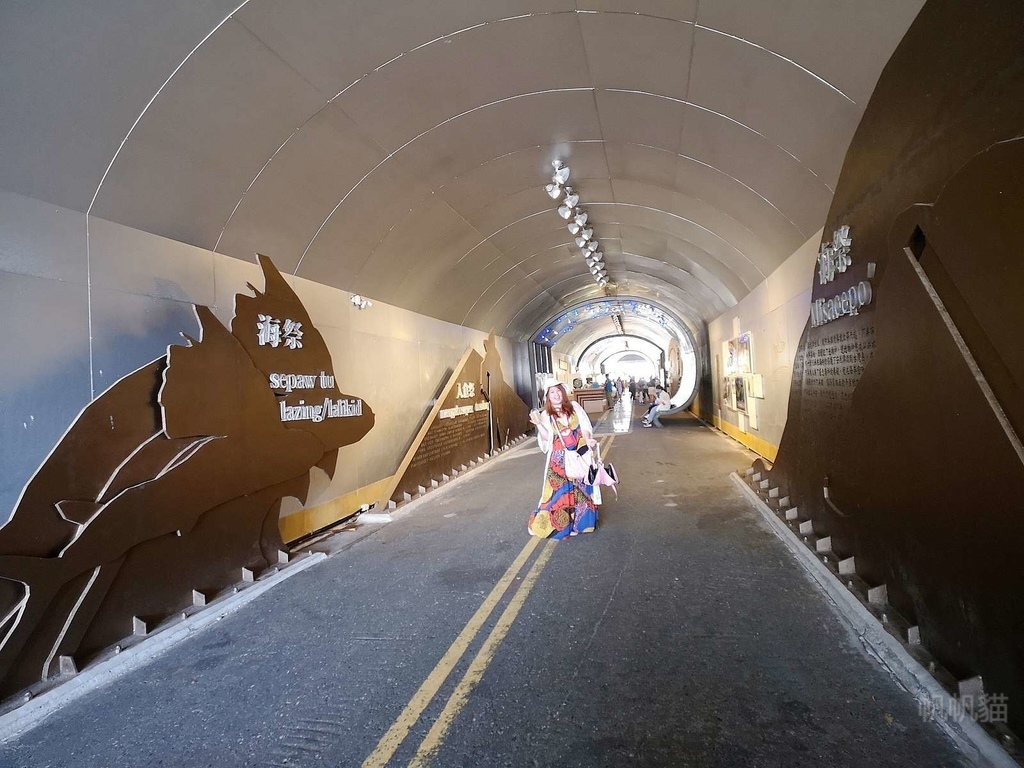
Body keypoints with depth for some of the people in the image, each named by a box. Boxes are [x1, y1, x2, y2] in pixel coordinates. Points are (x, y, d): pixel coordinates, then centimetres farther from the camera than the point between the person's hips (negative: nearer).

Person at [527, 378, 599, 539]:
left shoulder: (574, 407, 4)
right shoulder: (545, 415, -2)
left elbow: (585, 426, -2)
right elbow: (548, 438, -11)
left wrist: (588, 440, -21)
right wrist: (538, 424, -24)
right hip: (559, 459, -2)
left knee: (581, 489, 8)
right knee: (560, 491, 1)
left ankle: (580, 521, 25)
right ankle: (558, 525, 16)